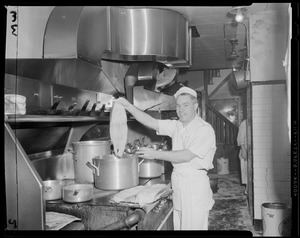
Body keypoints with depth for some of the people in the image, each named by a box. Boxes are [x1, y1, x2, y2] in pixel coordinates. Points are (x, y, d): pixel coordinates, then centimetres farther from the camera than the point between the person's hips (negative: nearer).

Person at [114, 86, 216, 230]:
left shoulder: (205, 130, -11)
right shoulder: (176, 126, 7)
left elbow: (186, 156, -20)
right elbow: (151, 122, -1)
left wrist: (156, 154, -19)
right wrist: (128, 106, -12)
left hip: (195, 185, -5)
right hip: (177, 185, 5)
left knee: (195, 226, 2)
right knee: (178, 226, 11)